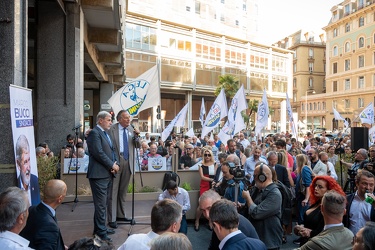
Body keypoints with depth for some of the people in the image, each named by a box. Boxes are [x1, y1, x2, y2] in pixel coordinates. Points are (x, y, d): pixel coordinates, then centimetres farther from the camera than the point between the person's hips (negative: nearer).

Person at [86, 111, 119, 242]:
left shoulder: (106, 133, 17)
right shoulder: (94, 133, -11)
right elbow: (99, 153, -20)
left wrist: (115, 164, 0)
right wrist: (112, 165, -13)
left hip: (108, 173, 9)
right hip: (99, 174, -9)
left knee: (104, 203, 17)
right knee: (101, 204, -3)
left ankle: (100, 227, 29)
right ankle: (101, 232, 7)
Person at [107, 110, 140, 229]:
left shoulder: (132, 129, 8)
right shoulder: (112, 129, -5)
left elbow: (137, 146, 7)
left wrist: (137, 135, -8)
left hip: (128, 163, 5)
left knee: (123, 191, 15)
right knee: (113, 191, 1)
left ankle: (121, 215, 28)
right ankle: (112, 219, 9)